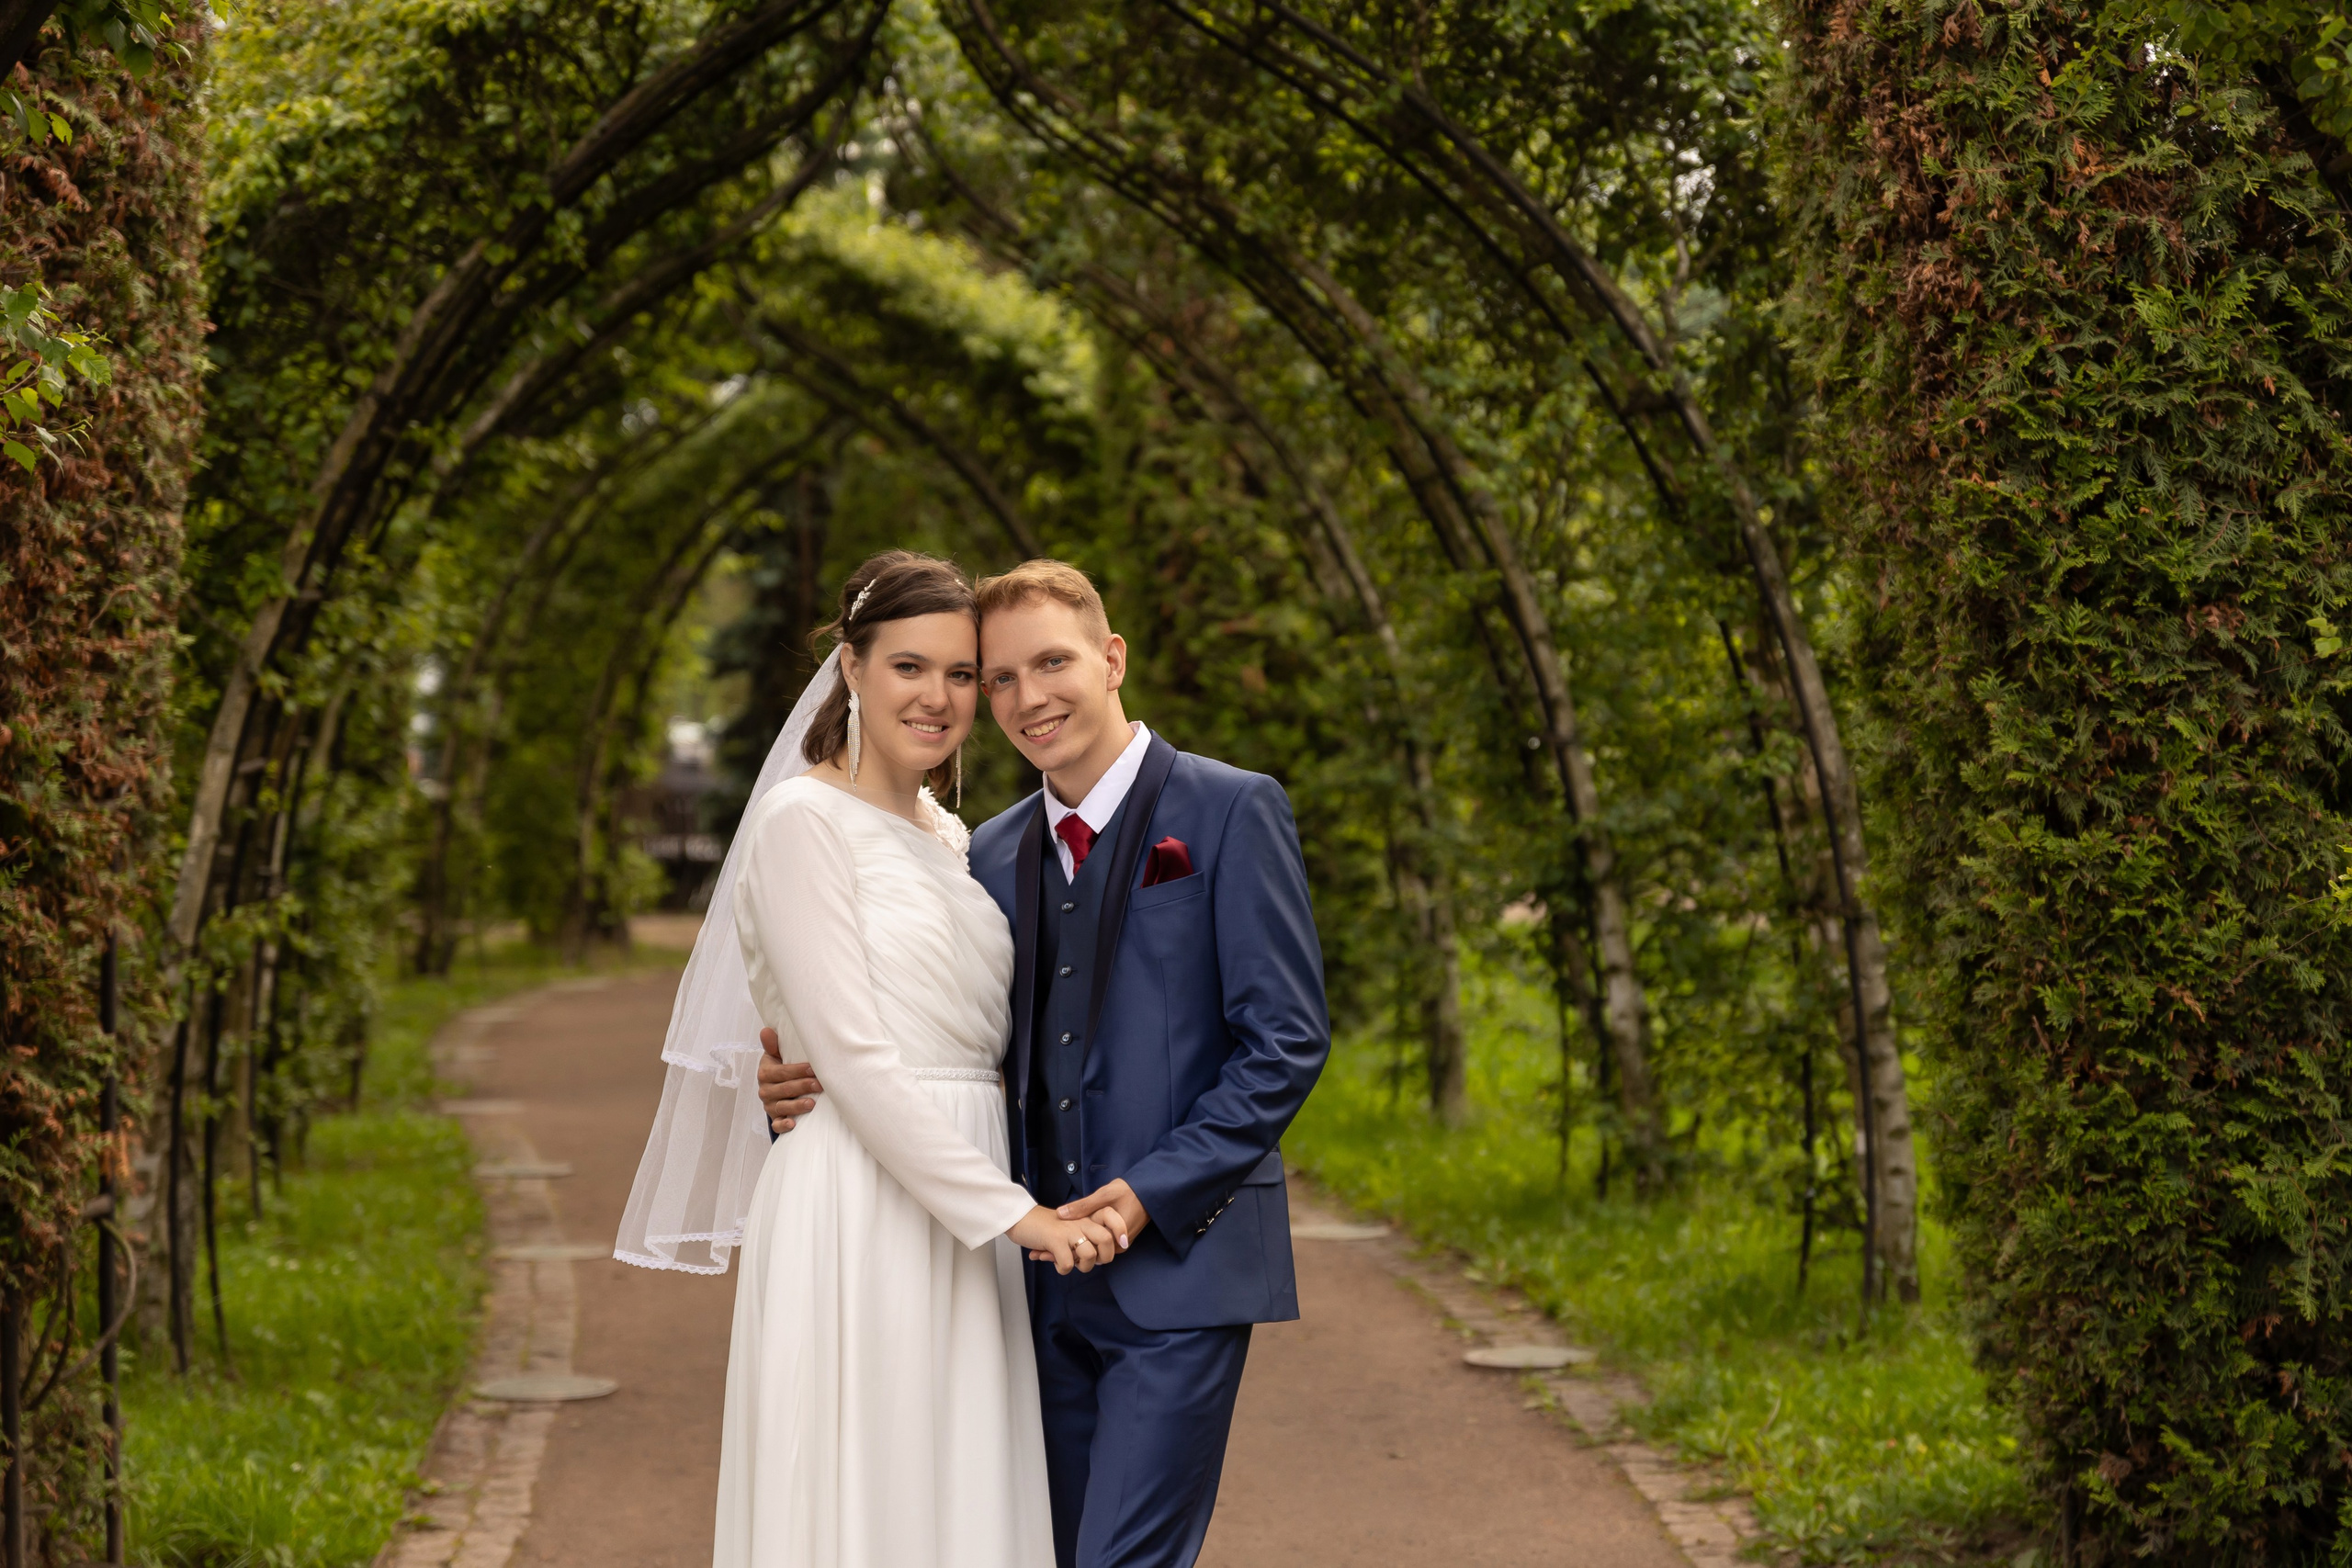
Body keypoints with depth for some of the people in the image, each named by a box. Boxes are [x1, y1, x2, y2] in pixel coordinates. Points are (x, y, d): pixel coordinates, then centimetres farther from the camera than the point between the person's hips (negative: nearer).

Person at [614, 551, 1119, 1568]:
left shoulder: (953, 839, 17)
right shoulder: (804, 821, -7)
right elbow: (853, 1057, -14)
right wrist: (1013, 1212, -16)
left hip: (960, 1231, 8)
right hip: (859, 1221, -7)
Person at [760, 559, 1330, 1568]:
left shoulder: (1230, 812, -4)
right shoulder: (993, 855, 14)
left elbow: (1288, 1039, -9)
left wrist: (1155, 1192, -17)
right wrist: (817, 1088, -2)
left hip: (1183, 1264, -6)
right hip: (1050, 1277, 6)